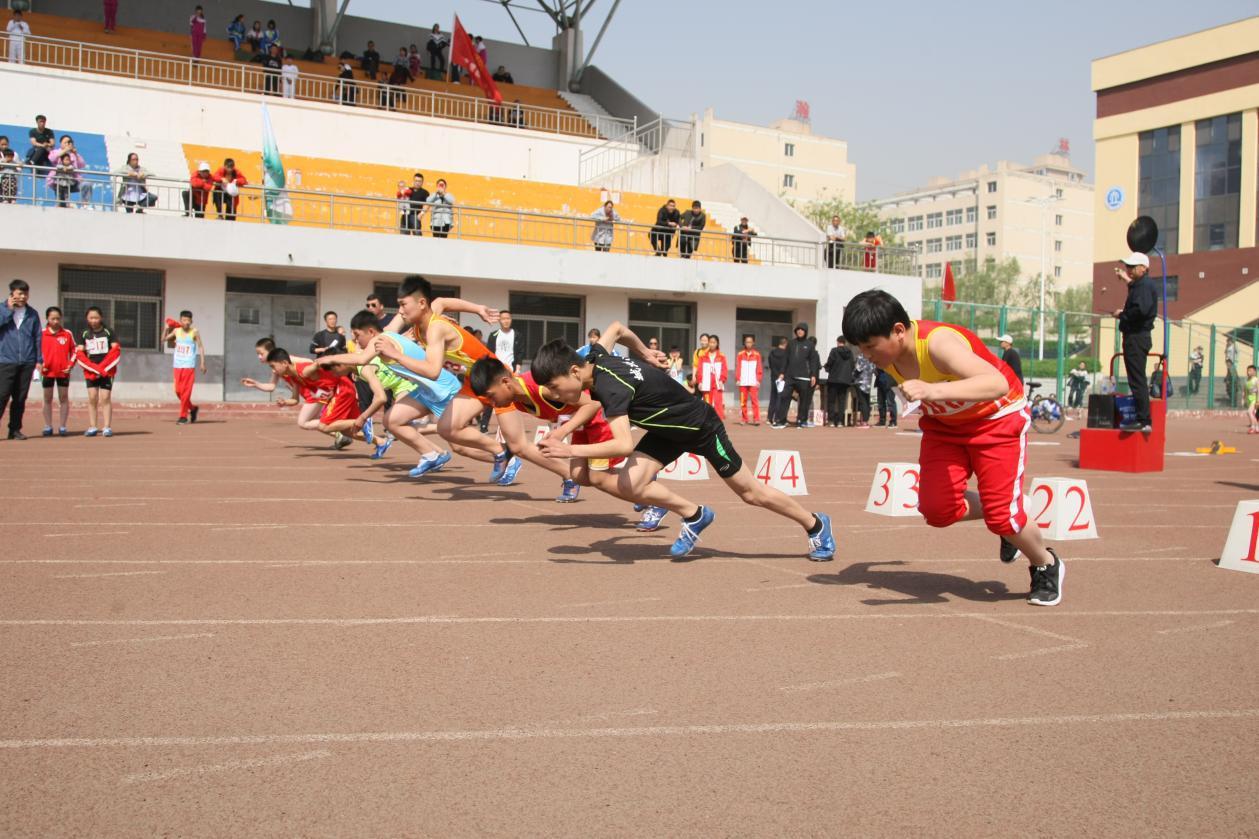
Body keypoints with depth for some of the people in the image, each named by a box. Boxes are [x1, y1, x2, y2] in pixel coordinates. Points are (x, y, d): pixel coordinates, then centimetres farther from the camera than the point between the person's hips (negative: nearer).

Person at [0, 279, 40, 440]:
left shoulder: (32, 314, 10)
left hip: (27, 362, 3)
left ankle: (15, 429, 13)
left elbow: (37, 338, 11)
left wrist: (39, 359, 6)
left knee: (20, 398, 6)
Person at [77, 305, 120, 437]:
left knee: (105, 399, -6)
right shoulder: (84, 334, 9)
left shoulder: (108, 332, 3)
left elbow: (116, 351, -4)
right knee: (92, 399, -1)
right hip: (90, 371, 2)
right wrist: (95, 368, -12)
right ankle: (92, 427, 1)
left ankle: (107, 427, -7)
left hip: (107, 371, -2)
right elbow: (79, 354, 1)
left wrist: (102, 368, -12)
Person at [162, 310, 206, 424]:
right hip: (178, 365, 4)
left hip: (189, 365, -4)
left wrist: (202, 362, -8)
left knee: (186, 392, -6)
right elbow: (163, 340, 12)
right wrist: (167, 328, 0)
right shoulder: (176, 330, 6)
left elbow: (200, 347, -3)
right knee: (178, 391, 4)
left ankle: (183, 416, 0)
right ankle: (193, 408, 25)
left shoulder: (195, 332, -5)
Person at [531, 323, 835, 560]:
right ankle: (695, 516, 10)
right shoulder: (594, 357, -11)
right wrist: (645, 353, 21)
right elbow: (617, 328, 10)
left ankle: (816, 525, 30)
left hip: (701, 427, -8)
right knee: (628, 485, -12)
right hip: (668, 429, 8)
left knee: (750, 492, 7)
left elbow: (624, 444, -48)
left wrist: (571, 450, -46)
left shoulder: (609, 386, -36)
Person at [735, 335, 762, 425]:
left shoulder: (757, 355, 6)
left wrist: (758, 380, -3)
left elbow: (759, 369, 5)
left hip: (753, 382, -1)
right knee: (743, 401, 2)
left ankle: (756, 419, -10)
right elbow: (738, 368, 4)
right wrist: (738, 379, -5)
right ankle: (744, 419, 8)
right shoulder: (740, 354, 7)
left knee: (754, 400, -8)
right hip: (743, 382, 1)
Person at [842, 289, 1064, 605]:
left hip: (997, 417, -6)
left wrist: (933, 391, -65)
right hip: (945, 423, 7)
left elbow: (997, 384, -54)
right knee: (936, 509, -9)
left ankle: (1046, 566, 21)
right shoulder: (887, 348, -15)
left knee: (1002, 515, -11)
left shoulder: (939, 343, -37)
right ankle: (1010, 523, 20)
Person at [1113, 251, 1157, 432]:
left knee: (1137, 381, -11)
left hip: (1137, 337, -11)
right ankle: (1141, 419, 18)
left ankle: (1143, 421, -12)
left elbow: (1140, 309, -28)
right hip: (1137, 337, 11)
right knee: (1138, 381, 13)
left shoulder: (1145, 285, -12)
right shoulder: (1140, 284, 18)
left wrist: (1122, 314, -12)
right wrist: (1126, 279, 37)